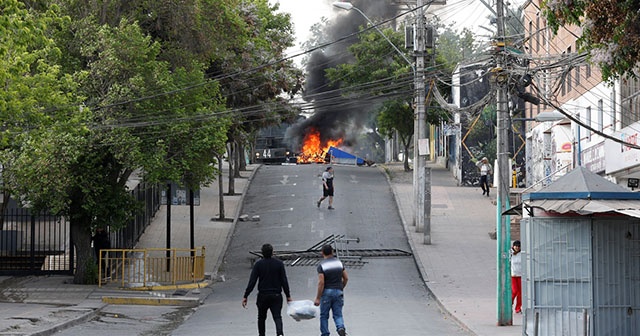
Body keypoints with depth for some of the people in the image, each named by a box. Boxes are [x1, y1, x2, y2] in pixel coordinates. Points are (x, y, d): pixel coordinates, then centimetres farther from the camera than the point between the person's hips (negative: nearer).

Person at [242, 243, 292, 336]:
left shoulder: (258, 264, -3)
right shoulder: (279, 264, -1)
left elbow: (252, 282, -7)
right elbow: (284, 281, -2)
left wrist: (245, 296, -5)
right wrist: (288, 296, 4)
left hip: (263, 295, 0)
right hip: (276, 295, 0)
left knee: (261, 318, 17)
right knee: (277, 317, -4)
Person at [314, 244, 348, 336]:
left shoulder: (321, 265, -9)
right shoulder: (339, 262, 5)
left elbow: (321, 282, -16)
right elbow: (346, 278, 7)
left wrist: (318, 298, -12)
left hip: (326, 292, -3)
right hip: (338, 292, 3)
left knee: (324, 315, 10)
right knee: (338, 314, 6)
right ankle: (341, 327, -22)